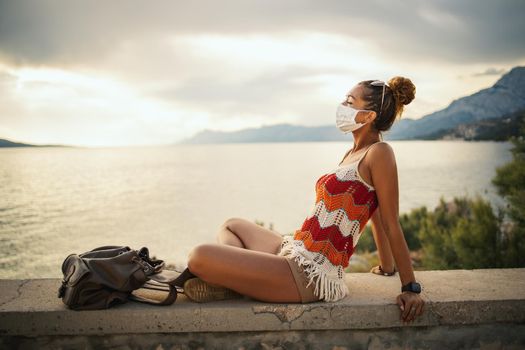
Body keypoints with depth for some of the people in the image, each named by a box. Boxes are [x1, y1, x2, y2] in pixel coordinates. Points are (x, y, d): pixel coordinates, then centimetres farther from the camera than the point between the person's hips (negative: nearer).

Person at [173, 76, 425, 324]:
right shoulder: (352, 154, 14)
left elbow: (391, 224, -11)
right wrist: (387, 266, 29)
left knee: (200, 256, -20)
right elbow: (376, 217, 21)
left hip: (310, 275, -10)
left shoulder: (379, 152, -13)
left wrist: (411, 288, -8)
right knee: (231, 225, 27)